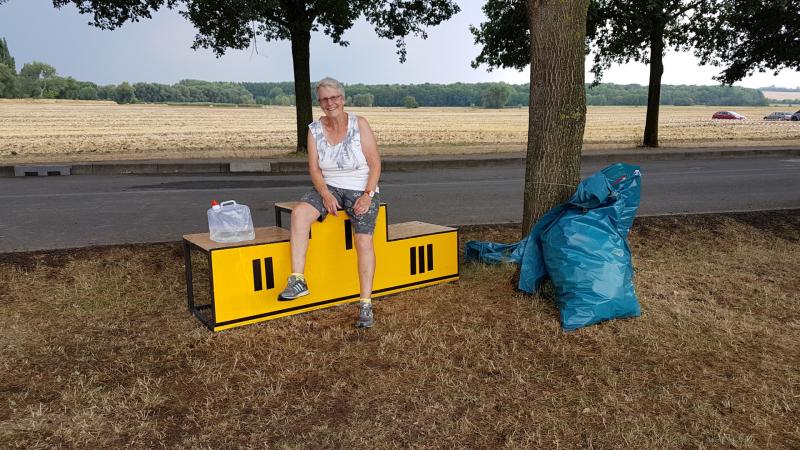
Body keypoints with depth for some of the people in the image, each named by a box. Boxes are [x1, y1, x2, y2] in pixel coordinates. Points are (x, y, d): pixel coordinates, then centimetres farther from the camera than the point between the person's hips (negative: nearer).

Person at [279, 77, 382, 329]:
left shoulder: (359, 124, -8)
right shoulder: (314, 129, 1)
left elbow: (375, 164, -8)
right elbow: (314, 169, -1)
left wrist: (367, 195, -20)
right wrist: (326, 195, -17)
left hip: (361, 191, -3)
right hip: (329, 188, 3)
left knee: (364, 240, -24)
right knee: (299, 211, -27)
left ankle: (366, 305, -17)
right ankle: (298, 281, -26)